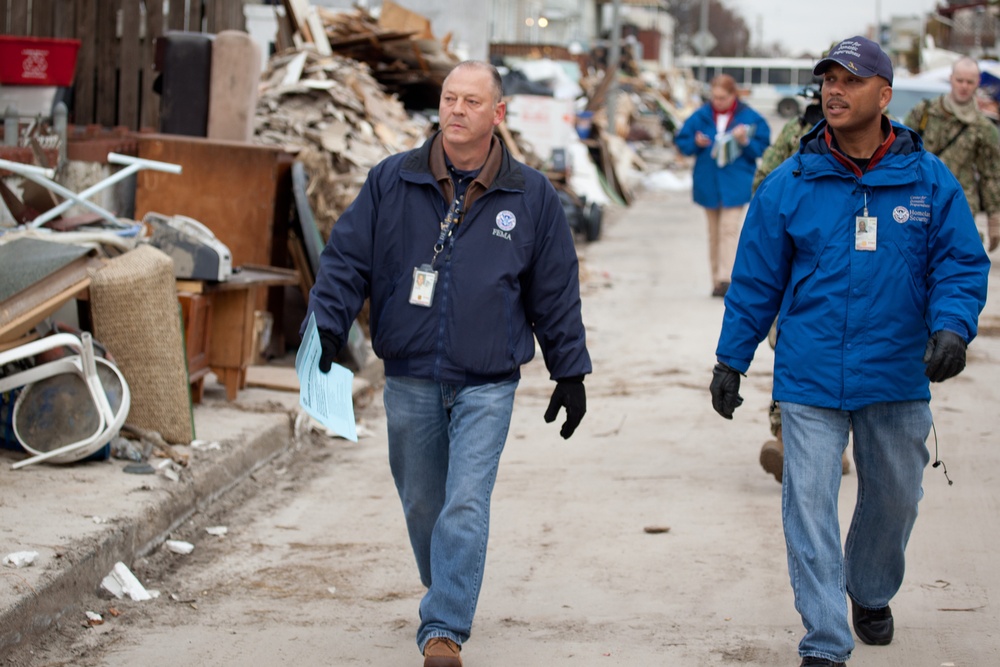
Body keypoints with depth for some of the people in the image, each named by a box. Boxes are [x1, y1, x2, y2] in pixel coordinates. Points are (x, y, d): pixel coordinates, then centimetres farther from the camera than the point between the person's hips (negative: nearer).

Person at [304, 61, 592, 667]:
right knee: (422, 505, 14)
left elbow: (557, 294, 7)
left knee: (465, 507, -12)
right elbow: (347, 259, 3)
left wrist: (570, 376, 8)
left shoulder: (531, 197, 0)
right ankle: (449, 599, 37)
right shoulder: (391, 181, 1)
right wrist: (326, 327, -10)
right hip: (410, 382, 2)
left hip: (486, 386, -2)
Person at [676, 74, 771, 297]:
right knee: (714, 232, 10)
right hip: (708, 183, 4)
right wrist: (696, 143, -11)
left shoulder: (750, 118, -3)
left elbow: (762, 147, -2)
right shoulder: (701, 117, 4)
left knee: (729, 229, -15)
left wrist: (745, 142, -19)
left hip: (735, 184, -3)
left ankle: (725, 278, -20)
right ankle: (717, 279, 16)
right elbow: (681, 142, 9)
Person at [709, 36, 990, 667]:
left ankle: (871, 593, 45)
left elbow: (962, 262, 0)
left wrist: (952, 327, -18)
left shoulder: (929, 180, -3)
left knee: (894, 498, 17)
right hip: (810, 379, -1)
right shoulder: (788, 185, -2)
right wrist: (730, 361, 6)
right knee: (810, 506, -6)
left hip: (899, 377, 1)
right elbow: (756, 280, 5)